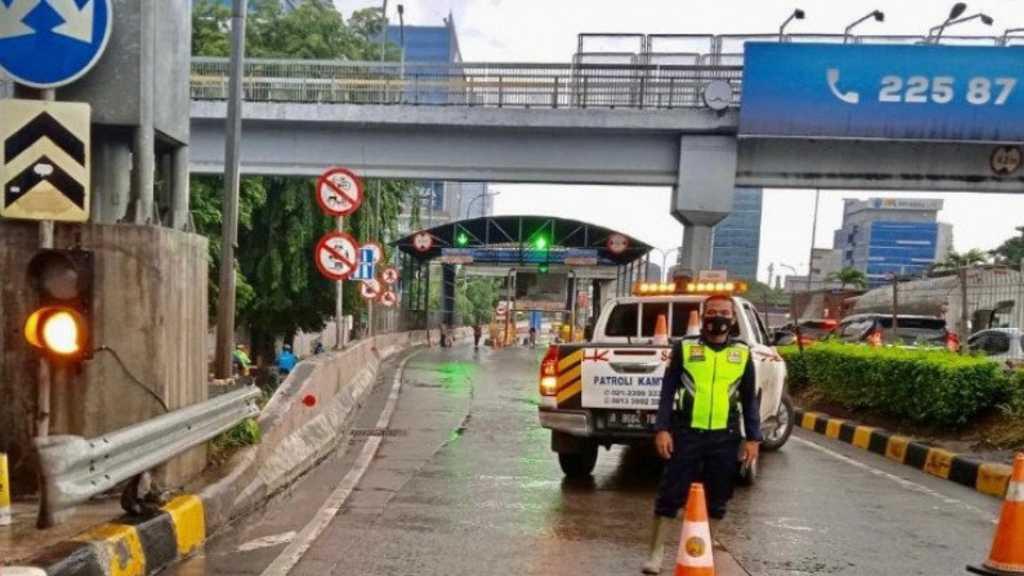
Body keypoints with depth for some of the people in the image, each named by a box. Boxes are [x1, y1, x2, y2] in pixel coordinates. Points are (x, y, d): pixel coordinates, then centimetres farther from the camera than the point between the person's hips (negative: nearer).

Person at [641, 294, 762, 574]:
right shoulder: (684, 347, 1)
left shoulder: (743, 352, 7)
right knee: (671, 493, 0)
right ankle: (656, 550, 14)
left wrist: (753, 437, 6)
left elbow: (750, 398, 11)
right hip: (686, 433, -2)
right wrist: (662, 429, -7)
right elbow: (668, 390, 1)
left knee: (716, 498, 11)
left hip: (725, 437, 2)